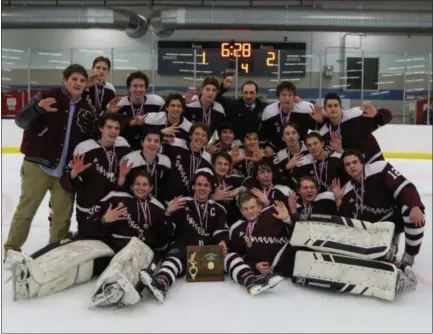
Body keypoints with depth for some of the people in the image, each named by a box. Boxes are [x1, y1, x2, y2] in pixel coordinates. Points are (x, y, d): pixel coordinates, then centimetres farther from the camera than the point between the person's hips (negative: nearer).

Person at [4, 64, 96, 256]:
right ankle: (12, 249, 18)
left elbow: (88, 140, 14)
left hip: (66, 171, 4)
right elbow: (20, 121, -14)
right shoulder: (48, 96, -7)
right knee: (26, 210, 3)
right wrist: (38, 108, -31)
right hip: (38, 165, -4)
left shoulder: (86, 109, 8)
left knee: (64, 213, 10)